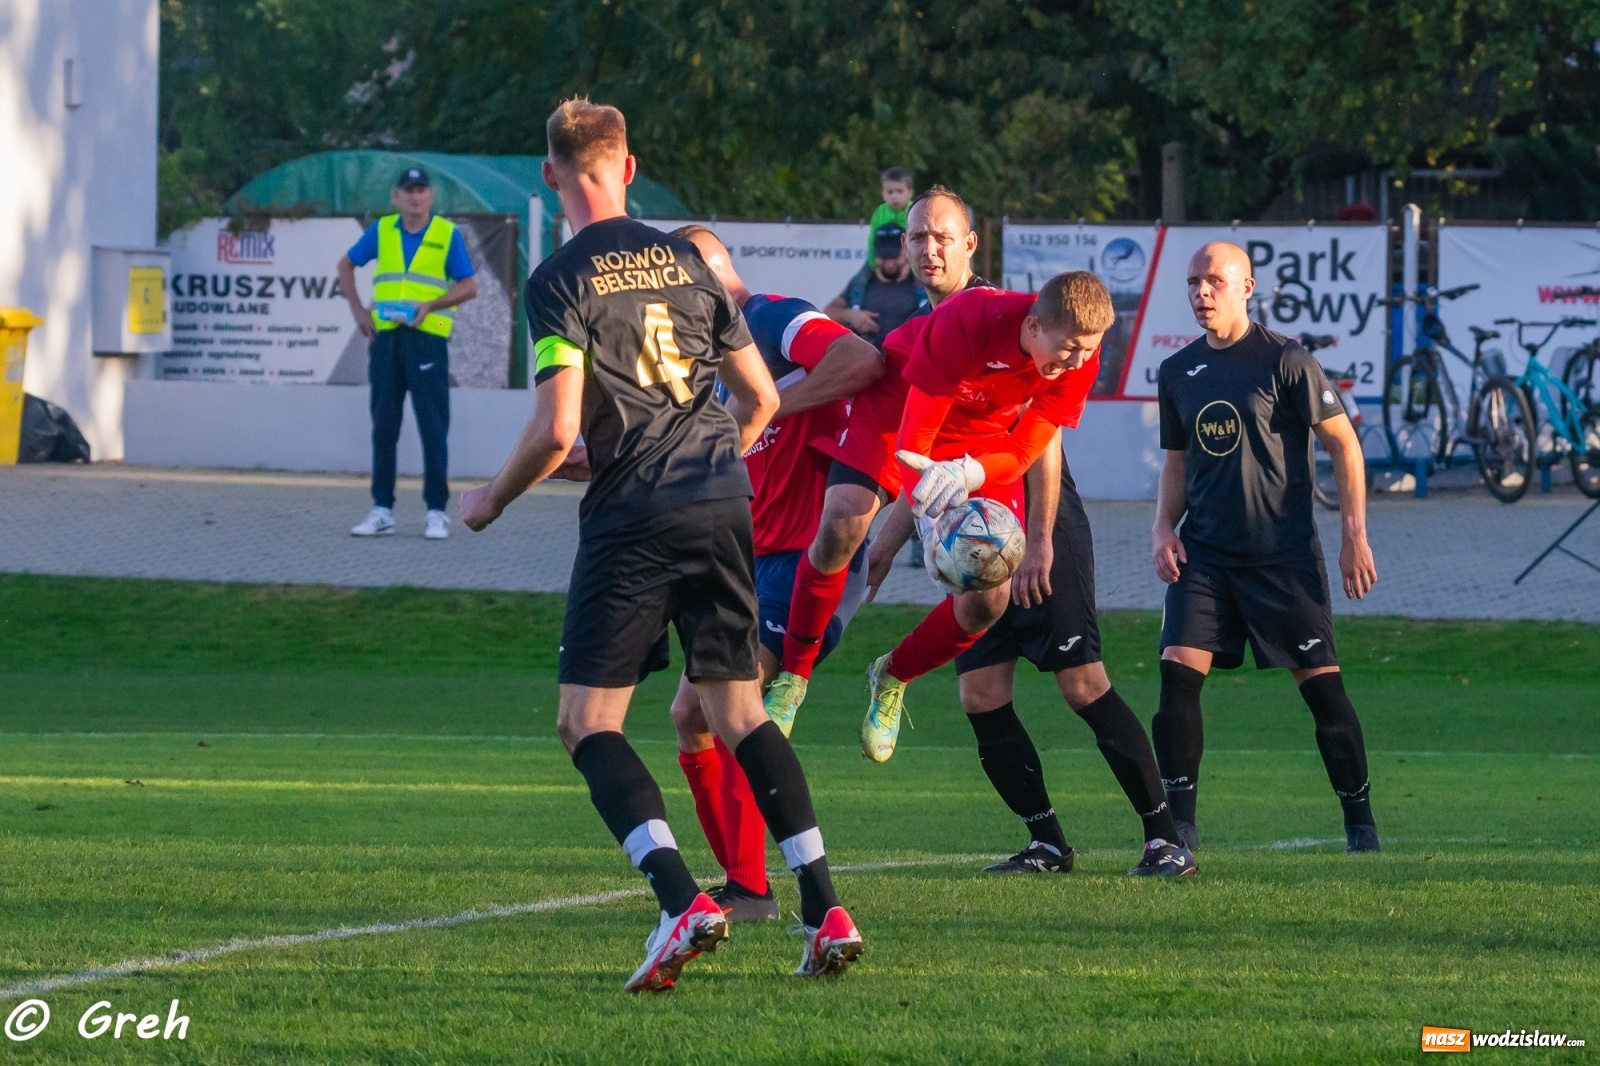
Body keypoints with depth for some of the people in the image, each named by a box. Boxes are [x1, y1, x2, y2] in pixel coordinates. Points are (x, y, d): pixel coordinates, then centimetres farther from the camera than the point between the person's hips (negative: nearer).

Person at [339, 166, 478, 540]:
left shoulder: (447, 234, 1)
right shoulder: (381, 231, 9)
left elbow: (469, 285, 0)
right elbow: (346, 264, 22)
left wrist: (429, 306, -13)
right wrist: (357, 310, 10)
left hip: (428, 338, -3)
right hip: (386, 337, 3)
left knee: (432, 426, -4)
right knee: (383, 425, 5)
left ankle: (436, 511, 1)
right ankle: (382, 510, 10)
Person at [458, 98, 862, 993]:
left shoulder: (562, 281, -5)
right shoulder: (683, 260, 12)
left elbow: (558, 428, -13)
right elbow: (762, 398, 15)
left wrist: (492, 501, 5)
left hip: (633, 517, -5)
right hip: (722, 502, 5)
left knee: (588, 723, 0)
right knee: (741, 713, 12)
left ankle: (684, 902, -19)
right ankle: (827, 911, 2)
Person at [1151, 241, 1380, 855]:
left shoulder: (1284, 361, -6)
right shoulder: (1177, 373, 10)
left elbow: (1343, 443, -3)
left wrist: (1355, 536, -7)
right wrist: (1164, 529, 4)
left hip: (1284, 551, -4)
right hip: (1204, 552, 4)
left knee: (1321, 683, -3)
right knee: (1177, 671, -12)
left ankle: (1360, 823, 11)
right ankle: (1179, 825, -10)